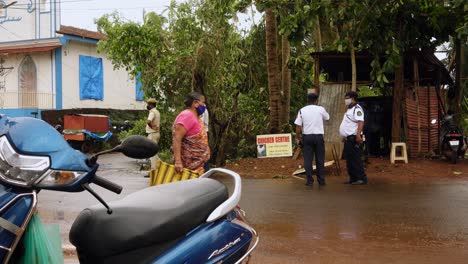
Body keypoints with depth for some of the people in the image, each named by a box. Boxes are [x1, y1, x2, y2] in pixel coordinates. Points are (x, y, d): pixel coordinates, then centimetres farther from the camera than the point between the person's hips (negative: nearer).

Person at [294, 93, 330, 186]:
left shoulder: (302, 110, -1)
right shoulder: (320, 109, -3)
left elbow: (298, 126, -4)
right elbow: (327, 117, 18)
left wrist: (297, 138, 5)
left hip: (307, 136, 0)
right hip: (318, 136, 0)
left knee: (307, 159, 4)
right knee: (320, 159, 8)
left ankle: (309, 180, 3)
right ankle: (321, 180, 10)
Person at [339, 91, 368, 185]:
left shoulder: (357, 109, -11)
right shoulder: (349, 109, 20)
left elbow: (361, 122, -23)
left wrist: (358, 135, -33)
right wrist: (344, 136, 24)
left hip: (354, 138, -10)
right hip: (348, 138, 10)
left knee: (356, 159, -10)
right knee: (349, 159, 12)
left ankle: (362, 178, -8)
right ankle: (353, 178, 18)